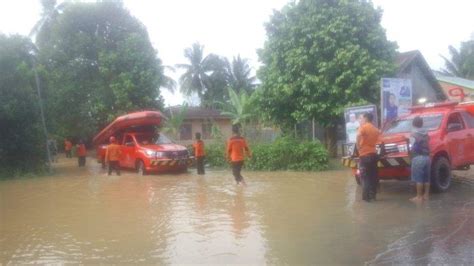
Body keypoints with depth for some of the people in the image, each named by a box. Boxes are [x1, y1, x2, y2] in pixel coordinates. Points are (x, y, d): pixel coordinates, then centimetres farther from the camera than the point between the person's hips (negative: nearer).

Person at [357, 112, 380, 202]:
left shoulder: (363, 127, -8)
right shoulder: (376, 129, 15)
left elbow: (359, 135, -26)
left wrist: (358, 146, -15)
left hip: (365, 154, -7)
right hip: (373, 153, 7)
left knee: (365, 176, -3)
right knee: (372, 176, 12)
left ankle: (366, 196, -6)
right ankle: (372, 195, 16)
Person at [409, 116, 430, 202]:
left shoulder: (414, 134, -11)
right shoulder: (426, 134, 12)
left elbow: (413, 148, -15)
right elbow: (427, 145, 12)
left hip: (418, 158, -7)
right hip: (427, 157, 8)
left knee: (418, 179, -4)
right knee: (426, 178, 12)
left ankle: (419, 197, -2)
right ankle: (426, 195, 18)